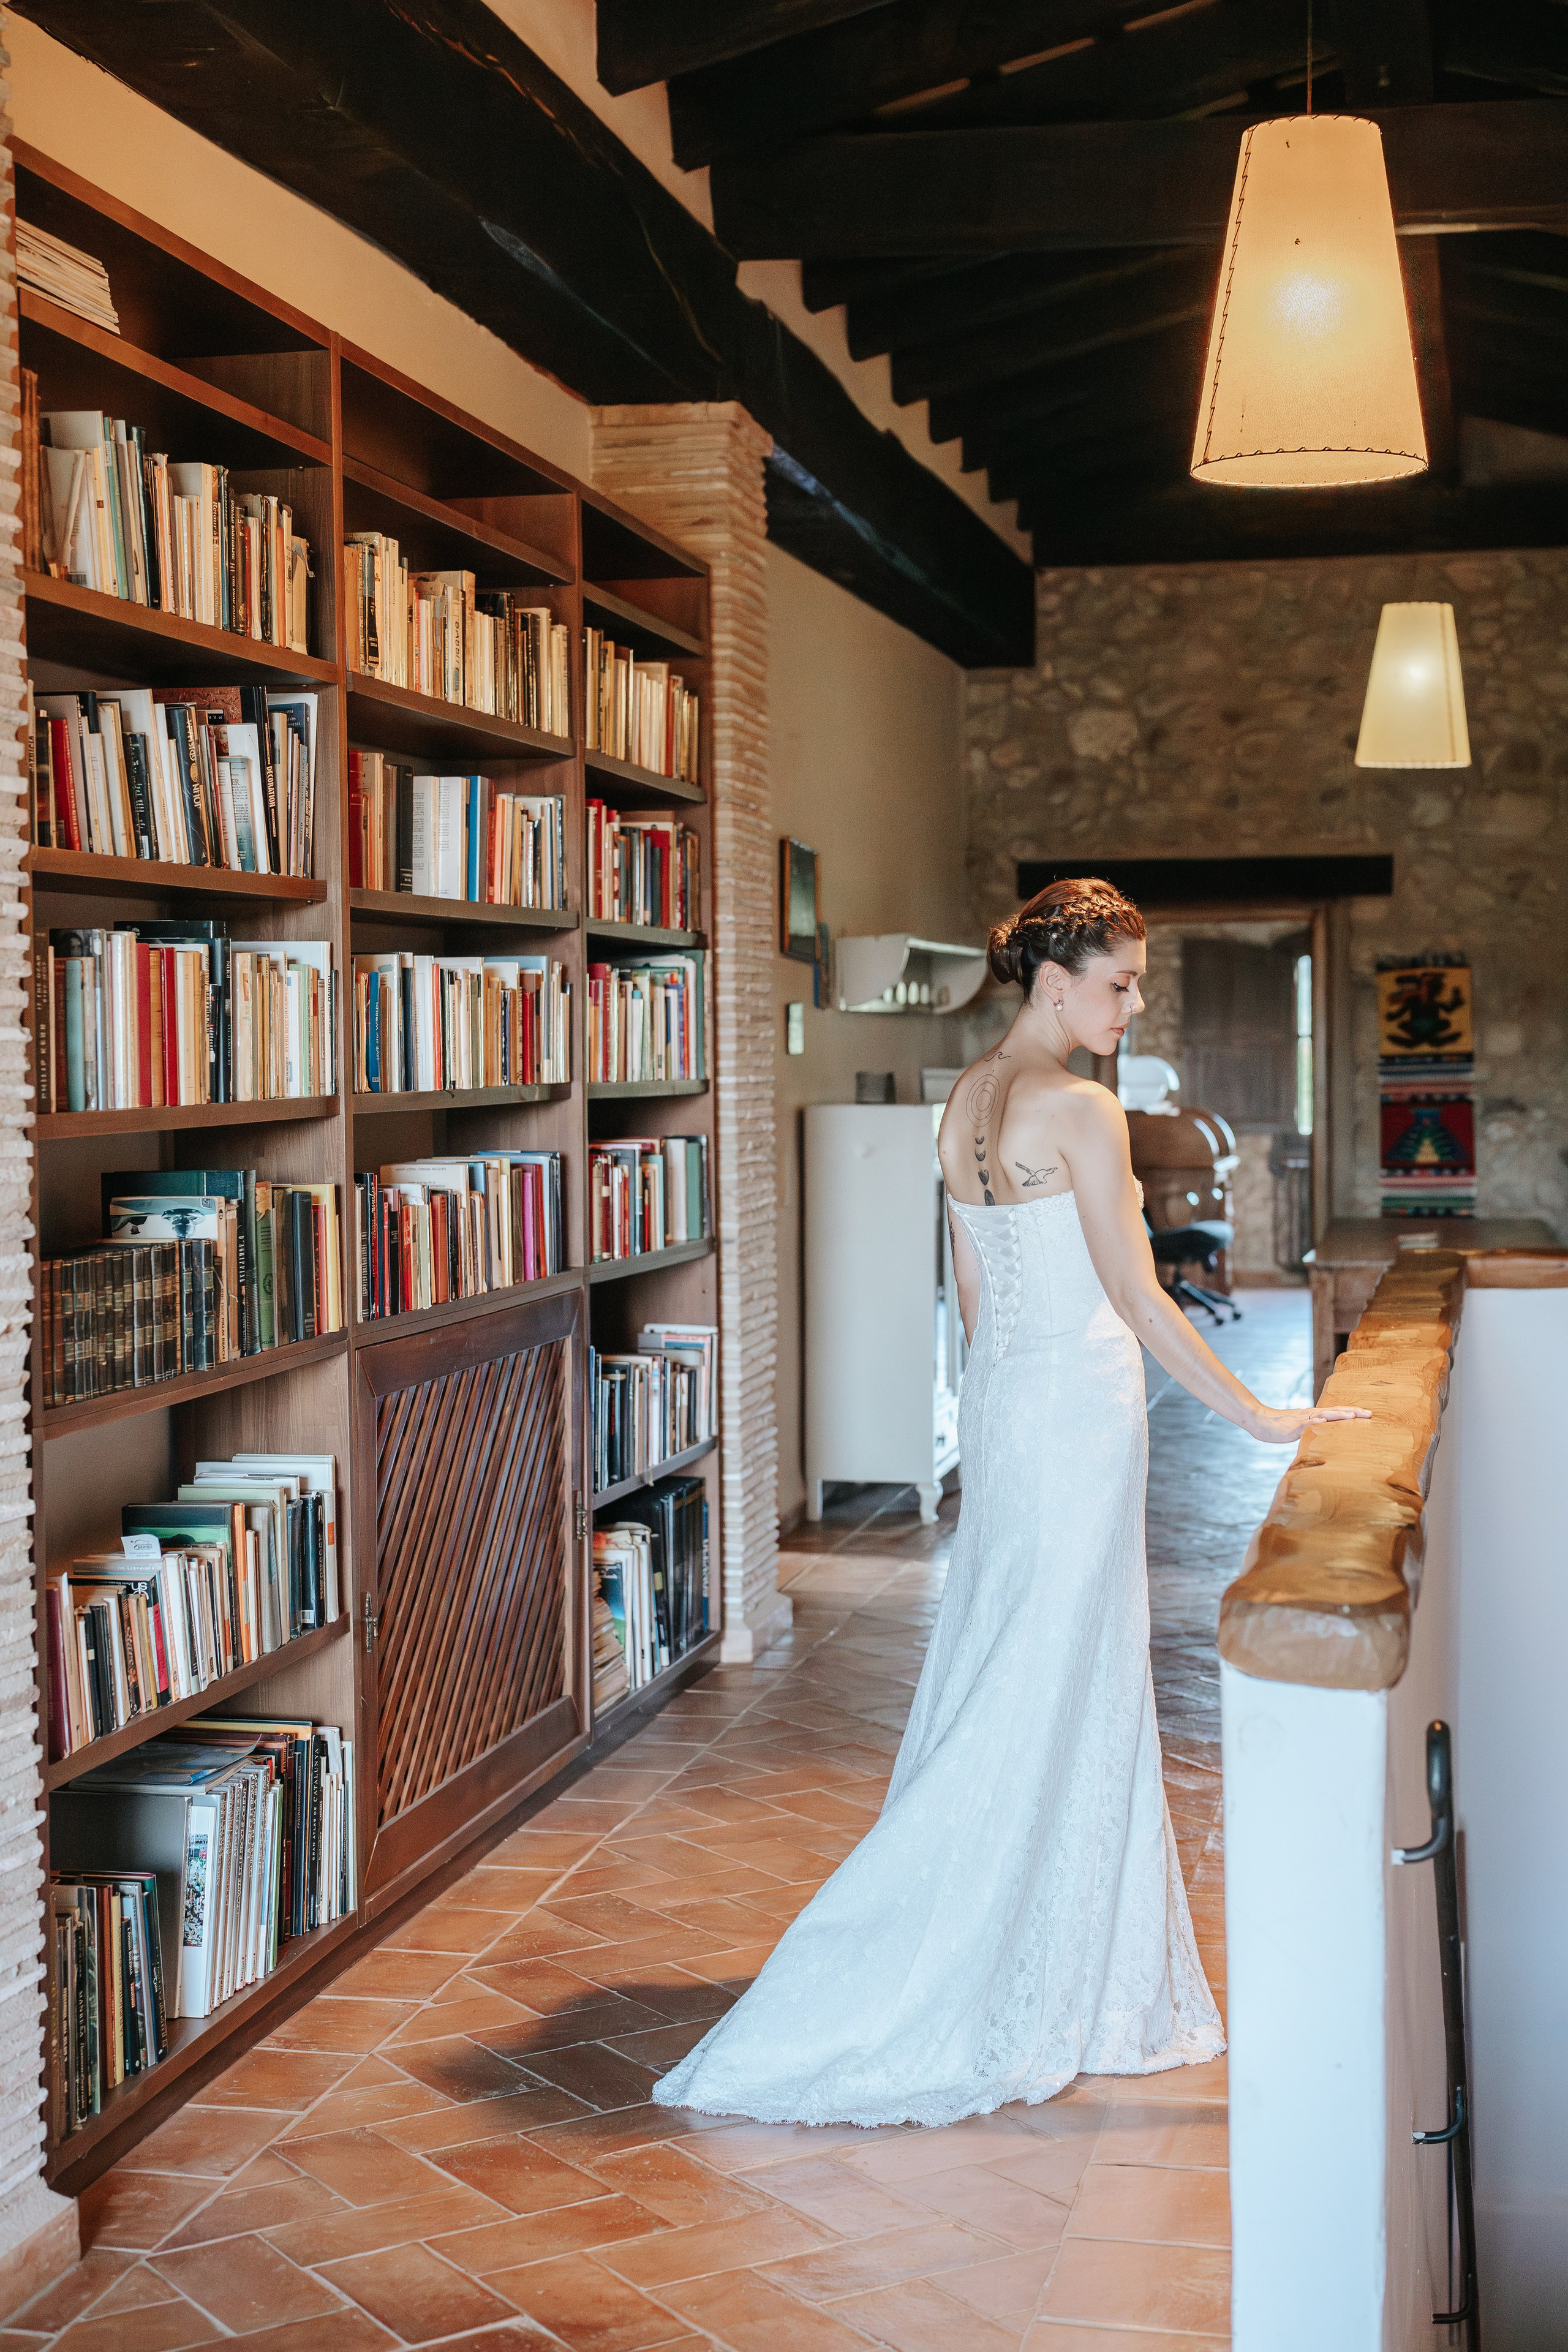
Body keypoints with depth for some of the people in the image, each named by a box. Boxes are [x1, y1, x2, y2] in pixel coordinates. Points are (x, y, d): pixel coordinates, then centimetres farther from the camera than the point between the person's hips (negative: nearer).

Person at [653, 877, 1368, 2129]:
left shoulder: (970, 1100, 9)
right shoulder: (1082, 1111, -17)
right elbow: (1139, 1298, -17)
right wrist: (1259, 1416, -11)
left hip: (1002, 1403, 9)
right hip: (1075, 1413, -9)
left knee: (1006, 1687, 14)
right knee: (1050, 1703, -1)